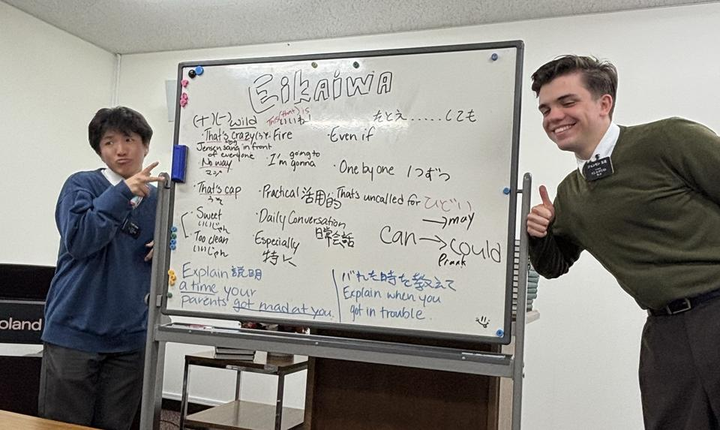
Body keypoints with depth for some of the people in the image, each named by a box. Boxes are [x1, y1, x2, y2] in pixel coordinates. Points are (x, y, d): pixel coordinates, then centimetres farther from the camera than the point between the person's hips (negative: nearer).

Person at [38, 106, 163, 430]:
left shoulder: (159, 200, 8)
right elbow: (78, 240, -18)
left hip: (130, 339, 4)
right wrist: (123, 192, -19)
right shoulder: (81, 185, -3)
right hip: (75, 332, -3)